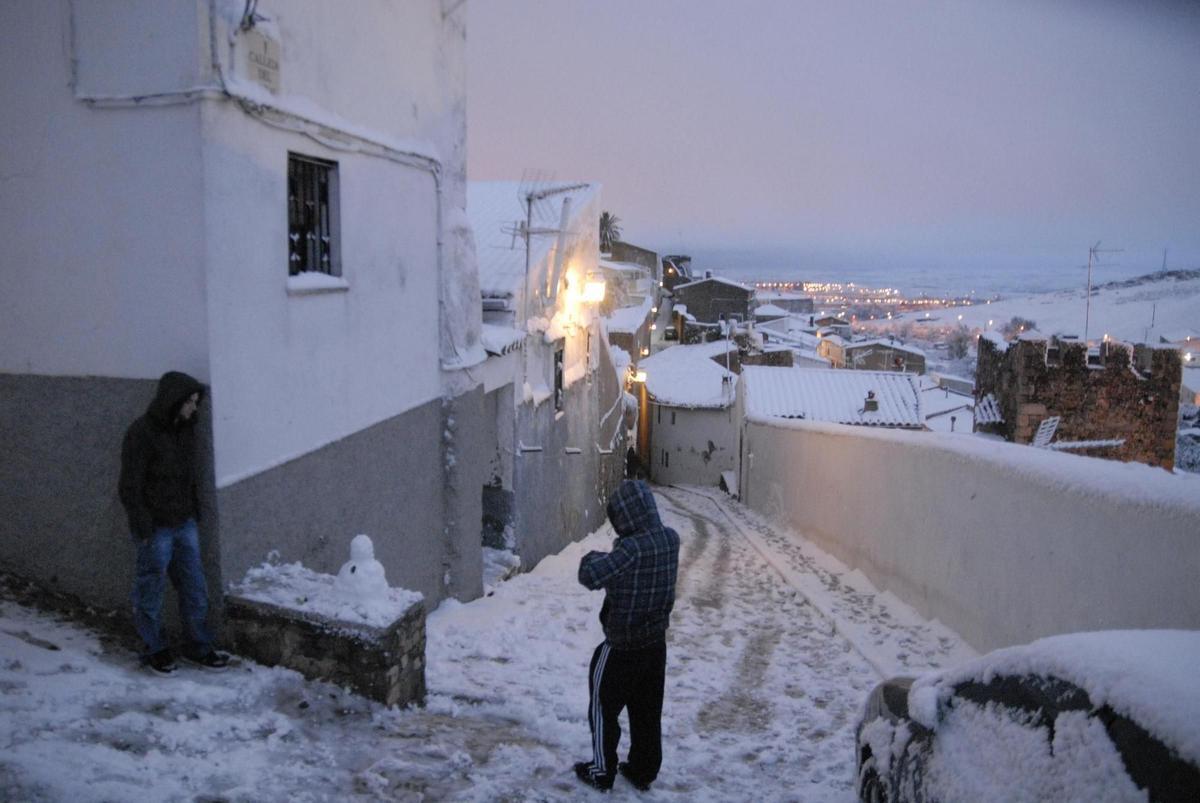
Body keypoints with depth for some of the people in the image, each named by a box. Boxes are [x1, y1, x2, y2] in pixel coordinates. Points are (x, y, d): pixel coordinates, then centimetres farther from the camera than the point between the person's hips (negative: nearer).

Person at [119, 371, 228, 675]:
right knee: (151, 588, 9)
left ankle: (198, 646, 23)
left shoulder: (185, 428, 5)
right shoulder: (141, 433, -17)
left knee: (194, 587, 11)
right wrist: (143, 527, -16)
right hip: (156, 527, -7)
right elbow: (130, 486, -15)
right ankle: (154, 649, 26)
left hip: (185, 522, 7)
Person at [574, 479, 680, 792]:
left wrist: (591, 558, -17)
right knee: (648, 712, 18)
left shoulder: (632, 547, -29)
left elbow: (590, 576, -37)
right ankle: (643, 772, 31)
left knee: (603, 708, 14)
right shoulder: (670, 538, -6)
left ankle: (602, 771, 26)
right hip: (655, 642, 6)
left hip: (622, 647, -6)